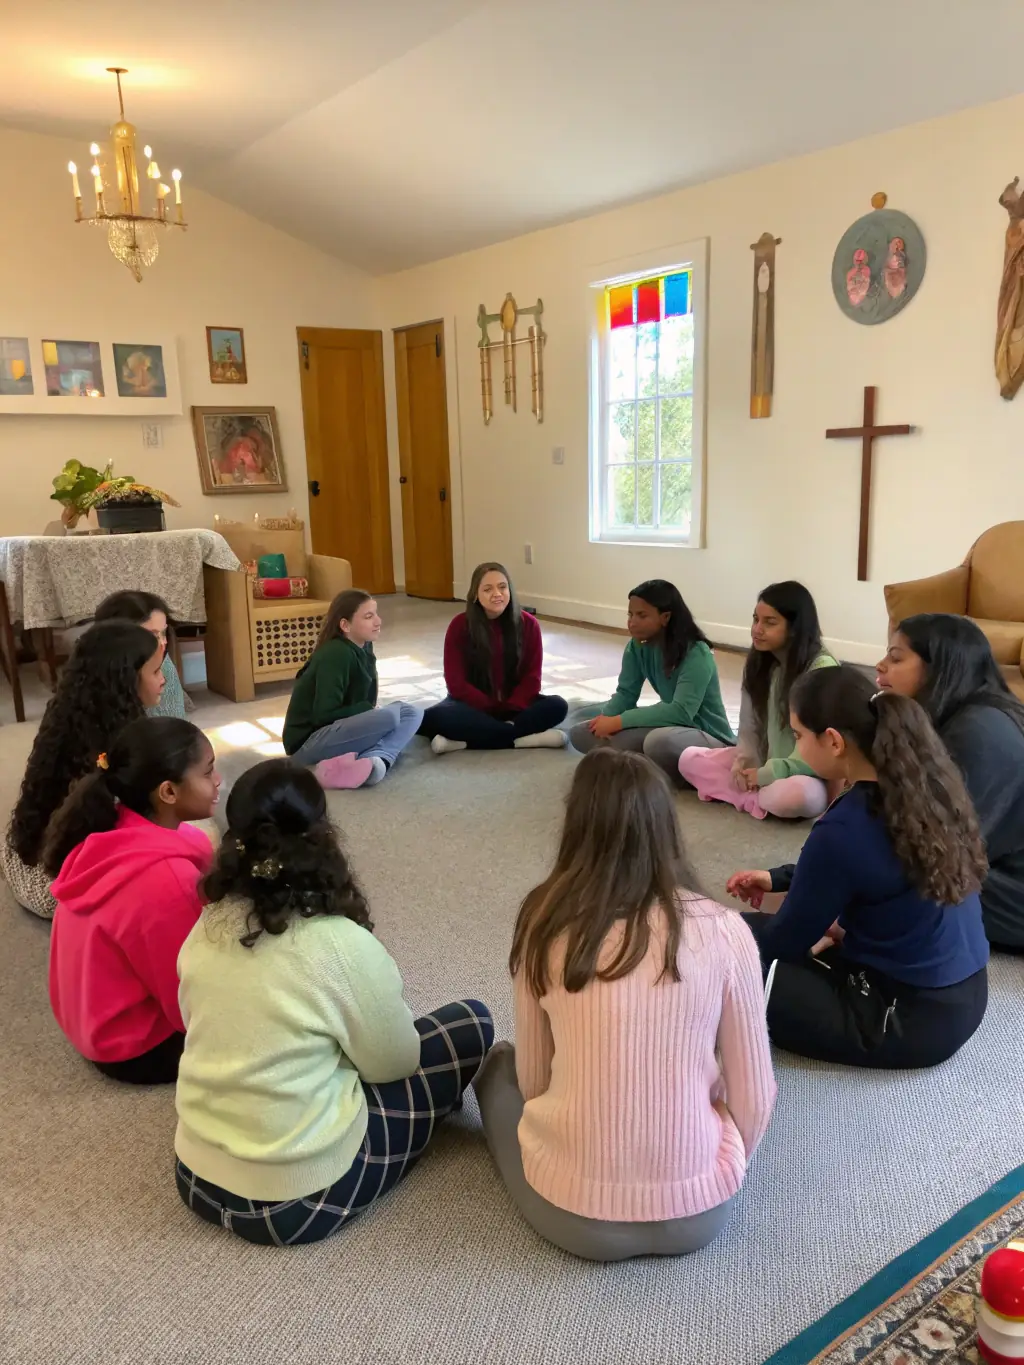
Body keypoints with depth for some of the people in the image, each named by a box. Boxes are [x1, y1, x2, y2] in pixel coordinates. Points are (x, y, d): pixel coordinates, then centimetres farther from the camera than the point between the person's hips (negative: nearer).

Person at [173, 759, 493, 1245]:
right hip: (297, 1196, -6)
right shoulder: (341, 944, -23)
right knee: (471, 1025, 5)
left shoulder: (207, 928, -6)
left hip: (197, 1175, 6)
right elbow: (395, 1063, -8)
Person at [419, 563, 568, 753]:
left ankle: (464, 741, -31)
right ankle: (523, 738, -33)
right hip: (474, 705, -2)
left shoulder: (528, 624, -4)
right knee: (433, 717, -32)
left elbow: (532, 677, -4)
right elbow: (455, 682, -11)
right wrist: (492, 708, -20)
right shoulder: (460, 626, -8)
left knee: (557, 707, -26)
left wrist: (509, 708, -20)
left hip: (515, 706, 2)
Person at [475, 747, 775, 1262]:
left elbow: (532, 1078, 3)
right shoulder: (723, 931, -9)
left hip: (569, 1213, 0)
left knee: (501, 1063, 28)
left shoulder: (543, 924, -8)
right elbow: (754, 1096, -1)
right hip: (699, 1213, 0)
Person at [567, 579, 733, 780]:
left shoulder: (696, 654, -22)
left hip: (710, 738, -7)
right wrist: (606, 717, -22)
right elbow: (626, 693, 1)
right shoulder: (638, 646, -3)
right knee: (581, 731, -5)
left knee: (660, 741, -43)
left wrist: (619, 721, -31)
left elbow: (681, 712, -32)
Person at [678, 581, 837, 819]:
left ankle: (755, 797, -8)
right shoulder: (758, 663, 2)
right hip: (762, 764, 8)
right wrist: (743, 761, -14)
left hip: (811, 772, -7)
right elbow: (749, 725, 7)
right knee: (689, 759, -6)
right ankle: (765, 796, -19)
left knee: (794, 795, -41)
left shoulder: (822, 669, -20)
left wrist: (766, 774, -22)